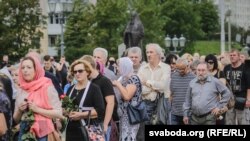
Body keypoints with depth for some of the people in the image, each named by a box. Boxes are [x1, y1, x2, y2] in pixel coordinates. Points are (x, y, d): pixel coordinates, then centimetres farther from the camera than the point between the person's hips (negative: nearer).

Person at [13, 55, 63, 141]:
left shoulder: (47, 88, -4)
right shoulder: (21, 91, 11)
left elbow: (59, 114, -10)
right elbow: (16, 119, 18)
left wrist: (37, 109, -15)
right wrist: (19, 111, -3)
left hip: (42, 133, -5)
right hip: (24, 132, 5)